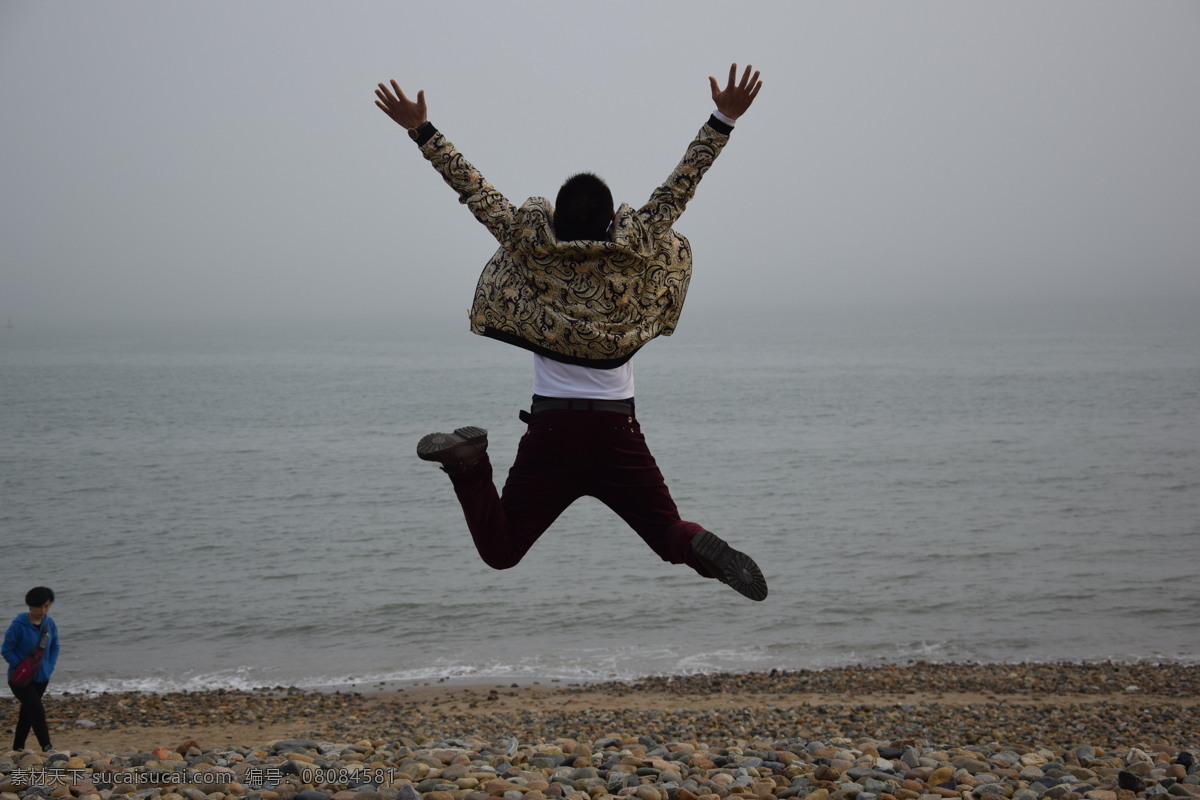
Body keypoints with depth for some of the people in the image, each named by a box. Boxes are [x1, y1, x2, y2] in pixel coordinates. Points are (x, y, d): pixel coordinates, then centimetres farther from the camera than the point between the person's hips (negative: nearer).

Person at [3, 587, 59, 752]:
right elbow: (7, 651, -11)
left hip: (41, 678, 6)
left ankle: (18, 748, 29)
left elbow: (54, 647, 12)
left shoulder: (50, 623, -1)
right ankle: (47, 748, -16)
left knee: (27, 713, 16)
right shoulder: (19, 625, -17)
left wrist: (49, 668, 0)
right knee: (37, 710, -17)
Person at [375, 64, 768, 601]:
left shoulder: (533, 247, -4)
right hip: (617, 429, 0)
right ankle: (701, 549, -26)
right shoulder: (634, 248, -3)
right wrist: (723, 121, 6)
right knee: (672, 537, 10)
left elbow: (475, 191, 0)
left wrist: (422, 130, 6)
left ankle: (469, 462, -21)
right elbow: (680, 186, 1)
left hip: (551, 426, 0)